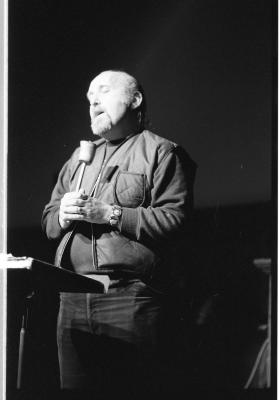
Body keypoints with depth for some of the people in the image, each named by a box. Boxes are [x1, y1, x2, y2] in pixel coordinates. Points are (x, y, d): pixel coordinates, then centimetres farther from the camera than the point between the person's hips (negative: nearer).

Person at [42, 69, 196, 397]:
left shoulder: (161, 152, 4)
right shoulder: (80, 157, 26)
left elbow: (175, 219, -10)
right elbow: (47, 220, 24)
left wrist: (113, 215, -14)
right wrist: (62, 215, 1)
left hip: (130, 295, -6)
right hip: (73, 298, 6)